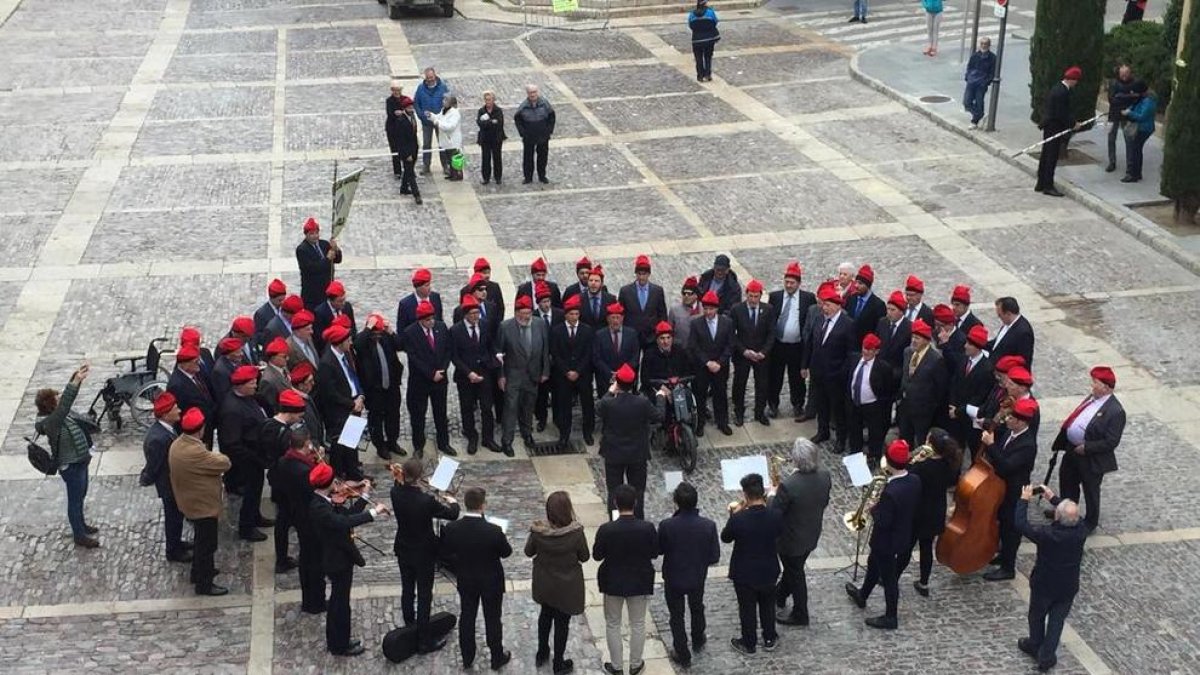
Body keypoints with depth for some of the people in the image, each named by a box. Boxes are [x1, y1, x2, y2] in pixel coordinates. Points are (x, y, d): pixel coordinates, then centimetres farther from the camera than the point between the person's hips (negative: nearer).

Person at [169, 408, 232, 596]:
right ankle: (204, 584, 21)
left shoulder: (178, 444, -4)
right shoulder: (194, 453, -35)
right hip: (203, 505, -10)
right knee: (207, 545, 8)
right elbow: (224, 463, -24)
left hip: (192, 502, 10)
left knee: (202, 541, 28)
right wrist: (216, 455, -6)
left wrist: (210, 455, -9)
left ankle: (200, 571, 46)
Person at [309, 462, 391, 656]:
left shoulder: (323, 502, 2)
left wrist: (364, 498, 6)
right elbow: (344, 522, -42)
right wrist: (373, 513, -42)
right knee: (341, 604, 5)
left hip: (337, 558, 10)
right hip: (338, 561, -10)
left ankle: (335, 641, 36)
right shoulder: (318, 507, -29)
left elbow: (345, 515, 9)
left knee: (337, 602, 22)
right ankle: (340, 646, 19)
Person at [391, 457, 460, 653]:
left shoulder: (396, 493, -18)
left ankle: (410, 627, 45)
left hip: (403, 550, 5)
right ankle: (424, 641, 19)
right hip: (424, 554, -5)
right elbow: (452, 514, -15)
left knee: (407, 590, 25)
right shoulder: (427, 501, -32)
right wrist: (452, 502, 4)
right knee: (424, 596, 9)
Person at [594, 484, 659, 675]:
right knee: (638, 624, 20)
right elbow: (654, 553, -6)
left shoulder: (606, 530, -24)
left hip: (613, 582, -1)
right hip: (640, 583, 1)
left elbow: (597, 555, -10)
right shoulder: (647, 528, -21)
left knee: (613, 625, 19)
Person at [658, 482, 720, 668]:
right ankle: (698, 641, 52)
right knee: (697, 609, 30)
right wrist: (701, 562, 5)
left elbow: (658, 550, -11)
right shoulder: (708, 526, -23)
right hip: (698, 577, 2)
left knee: (676, 616, 18)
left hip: (673, 578, -2)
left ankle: (683, 656, 29)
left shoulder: (666, 526, -28)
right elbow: (715, 557, -15)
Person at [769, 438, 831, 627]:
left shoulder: (788, 486, -36)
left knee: (795, 574, 16)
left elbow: (774, 513, -23)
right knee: (793, 568, 29)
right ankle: (779, 596, 52)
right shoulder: (824, 476, -15)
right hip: (812, 534, 6)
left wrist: (772, 494, -7)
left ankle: (800, 615, 35)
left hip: (792, 539, -6)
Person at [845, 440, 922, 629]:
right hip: (904, 534, 8)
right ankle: (862, 596, 53)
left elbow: (882, 522, -30)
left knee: (889, 577, 12)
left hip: (887, 541, -8)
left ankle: (890, 618, 31)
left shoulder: (890, 492, -37)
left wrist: (874, 509, -11)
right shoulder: (915, 480, -13)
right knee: (874, 564, 31)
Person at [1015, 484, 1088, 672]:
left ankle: (1035, 646, 45)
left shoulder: (1047, 534, -33)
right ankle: (1047, 656, 26)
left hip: (1044, 585, -2)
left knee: (1037, 616, 23)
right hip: (1068, 587, 2)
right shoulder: (1081, 532, -21)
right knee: (1057, 620, 19)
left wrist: (1024, 500, -10)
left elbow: (1021, 524, -21)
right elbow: (1073, 515, 1)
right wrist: (1053, 498, 7)